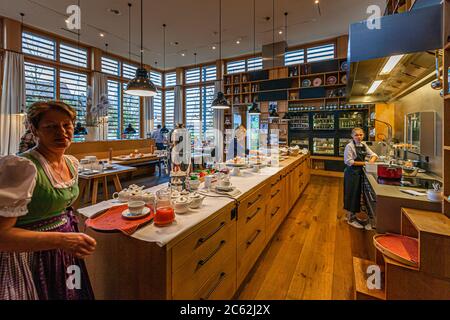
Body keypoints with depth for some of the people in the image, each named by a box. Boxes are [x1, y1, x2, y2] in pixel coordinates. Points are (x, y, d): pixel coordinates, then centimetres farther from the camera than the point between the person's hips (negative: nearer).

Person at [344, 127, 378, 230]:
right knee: (352, 195, 1)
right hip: (352, 173, -7)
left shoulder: (363, 145, 9)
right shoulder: (349, 146, -13)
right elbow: (349, 161, -19)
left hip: (359, 172, 7)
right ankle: (351, 219, 14)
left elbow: (373, 155, 10)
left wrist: (372, 160, -12)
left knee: (357, 194, 14)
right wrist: (363, 163, -16)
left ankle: (351, 215, 30)